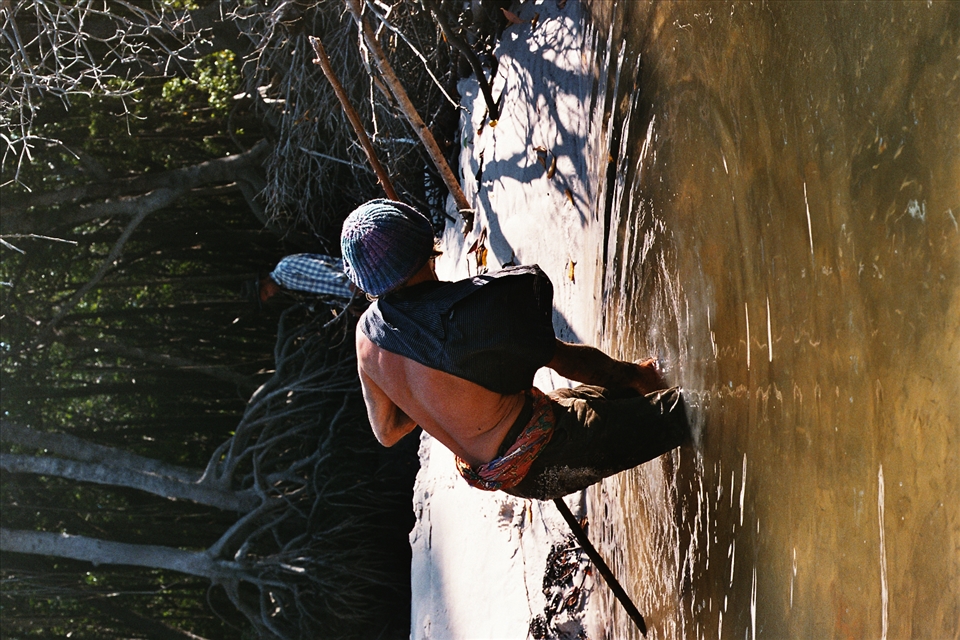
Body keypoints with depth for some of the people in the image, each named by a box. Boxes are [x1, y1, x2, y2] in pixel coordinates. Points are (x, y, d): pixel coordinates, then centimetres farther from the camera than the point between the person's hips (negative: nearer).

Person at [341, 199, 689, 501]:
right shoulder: (467, 309, -27)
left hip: (483, 467, 9)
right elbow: (566, 359, -11)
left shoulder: (367, 333, -6)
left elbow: (386, 432, 10)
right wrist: (632, 374, 7)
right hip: (543, 457, -9)